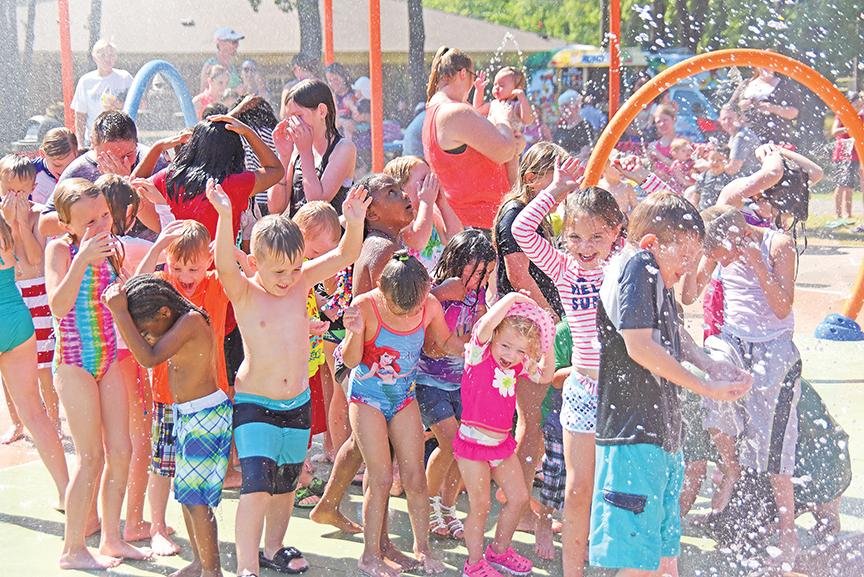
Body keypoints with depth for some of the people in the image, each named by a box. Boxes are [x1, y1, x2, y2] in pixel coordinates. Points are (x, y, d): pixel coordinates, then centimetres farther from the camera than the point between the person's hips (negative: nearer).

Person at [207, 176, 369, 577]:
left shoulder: (302, 283, -2)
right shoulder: (243, 293, -13)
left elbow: (345, 255, -9)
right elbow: (225, 265, -34)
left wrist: (355, 223, -30)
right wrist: (225, 218, -51)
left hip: (297, 404, 5)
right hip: (254, 405, -5)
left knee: (285, 484, 19)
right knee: (257, 487, -16)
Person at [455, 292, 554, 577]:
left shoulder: (518, 366, 3)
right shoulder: (479, 355, -17)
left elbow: (545, 375, 17)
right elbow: (486, 325, -35)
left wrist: (548, 346, 4)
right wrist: (512, 298, -25)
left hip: (502, 442, 7)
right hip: (474, 441, -7)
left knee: (519, 497, 14)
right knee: (480, 505, 0)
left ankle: (499, 551, 33)